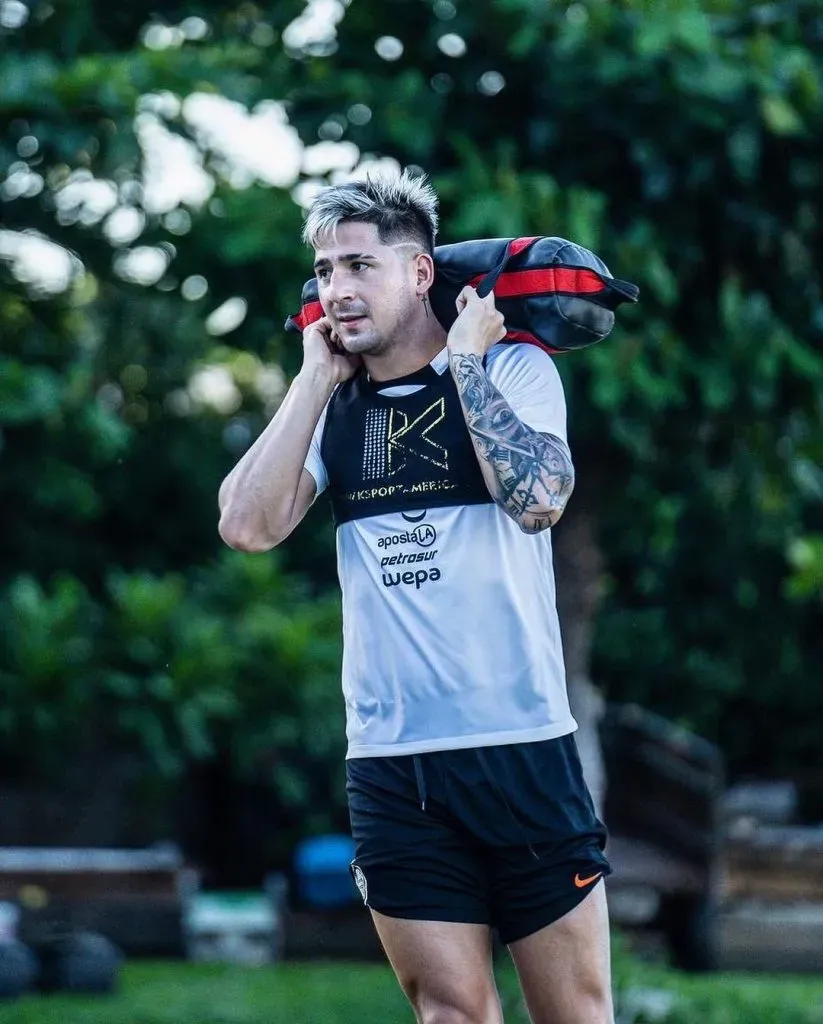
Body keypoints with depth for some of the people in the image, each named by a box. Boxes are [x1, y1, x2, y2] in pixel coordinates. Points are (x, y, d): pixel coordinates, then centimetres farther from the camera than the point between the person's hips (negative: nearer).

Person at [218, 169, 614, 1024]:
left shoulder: (511, 369, 0)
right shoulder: (328, 404, 10)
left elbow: (537, 499, -19)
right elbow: (248, 527, -5)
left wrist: (463, 358, -10)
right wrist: (316, 379, -1)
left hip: (522, 750, -3)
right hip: (390, 763, 3)